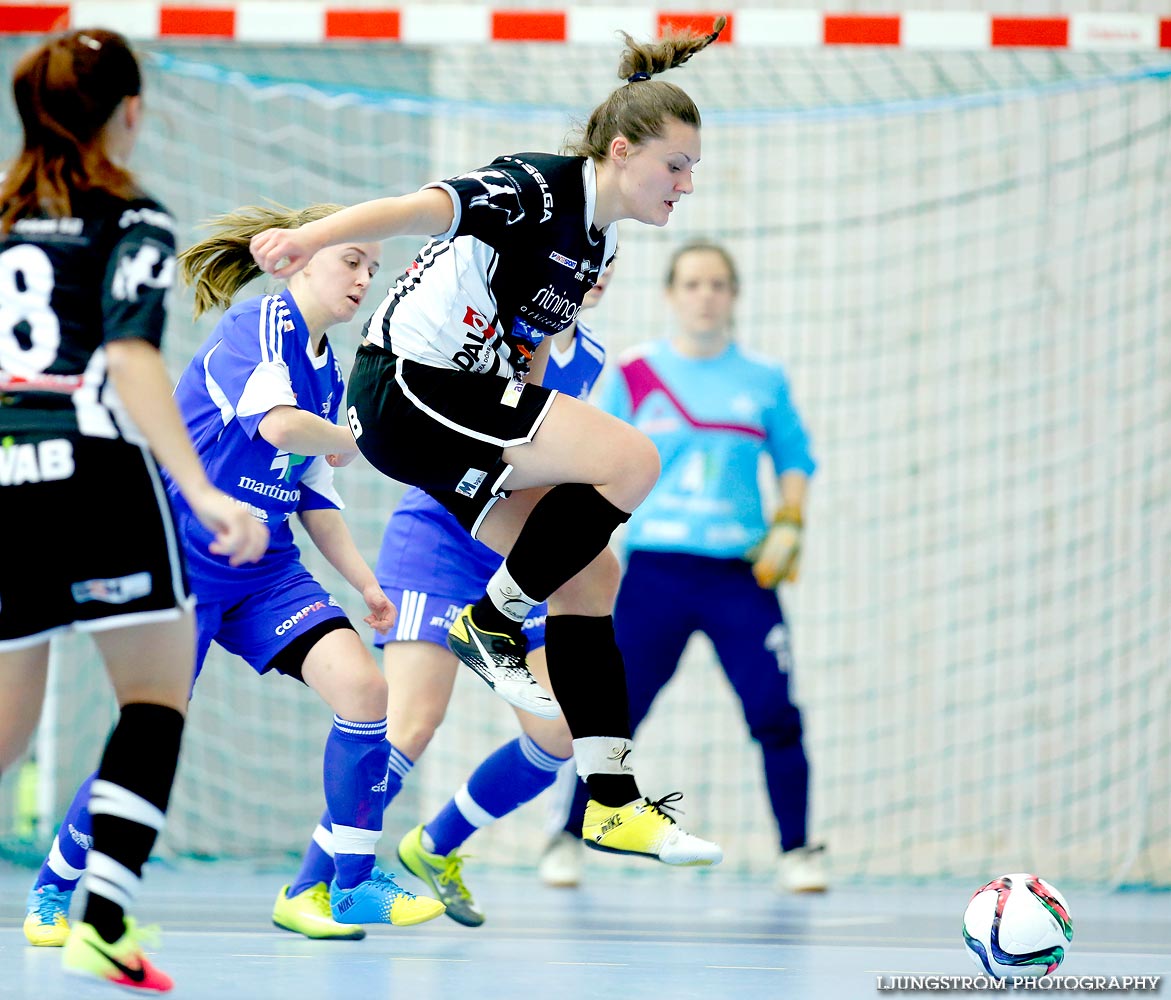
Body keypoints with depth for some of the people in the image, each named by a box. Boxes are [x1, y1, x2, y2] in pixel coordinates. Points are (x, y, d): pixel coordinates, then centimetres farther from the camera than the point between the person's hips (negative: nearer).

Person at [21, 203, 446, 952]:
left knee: (366, 688, -13)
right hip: (183, 559, -7)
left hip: (264, 569, 7)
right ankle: (54, 889, 17)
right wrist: (345, 439, -9)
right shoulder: (260, 325, -12)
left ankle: (346, 885, -4)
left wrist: (365, 582, 13)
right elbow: (277, 423, -29)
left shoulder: (327, 371, 13)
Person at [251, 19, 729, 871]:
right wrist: (313, 236, -48)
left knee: (590, 574, 7)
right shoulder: (535, 190, -15)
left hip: (467, 403, 10)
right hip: (408, 392, -10)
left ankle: (614, 802, 10)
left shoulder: (597, 242, 14)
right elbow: (427, 207, -33)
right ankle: (494, 621, -5)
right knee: (633, 460, -20)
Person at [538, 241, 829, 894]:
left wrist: (788, 527, 1)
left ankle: (797, 853, 3)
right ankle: (570, 840, 14)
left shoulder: (764, 380, 8)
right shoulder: (636, 375, 5)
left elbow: (795, 460, 17)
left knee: (775, 714, -8)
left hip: (741, 572, 1)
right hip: (656, 568, -1)